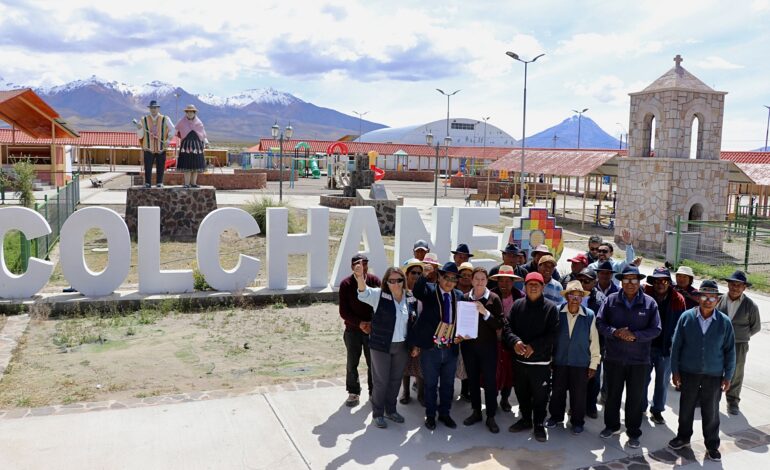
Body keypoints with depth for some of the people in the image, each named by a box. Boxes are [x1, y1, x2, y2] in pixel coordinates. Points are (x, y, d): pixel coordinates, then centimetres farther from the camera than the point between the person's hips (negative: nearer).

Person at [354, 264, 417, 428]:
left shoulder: (411, 299, 2)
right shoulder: (379, 295, -10)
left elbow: (415, 322, 12)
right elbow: (364, 293, -30)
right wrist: (360, 279, -51)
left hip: (402, 346, 4)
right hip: (381, 346, -4)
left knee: (396, 379, 16)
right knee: (381, 380, 4)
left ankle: (391, 410, 34)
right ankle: (377, 414, 20)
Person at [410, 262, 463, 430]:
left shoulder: (459, 296, 4)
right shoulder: (430, 290, -7)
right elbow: (417, 292, -30)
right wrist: (425, 274, -41)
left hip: (451, 350, 3)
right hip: (430, 348, -3)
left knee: (448, 384, 16)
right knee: (430, 384, 11)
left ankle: (444, 413, 34)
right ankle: (430, 415, 28)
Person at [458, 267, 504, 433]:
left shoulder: (494, 299, -5)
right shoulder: (464, 298, 2)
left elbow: (499, 324, -9)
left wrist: (485, 312, -22)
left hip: (488, 346, -3)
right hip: (468, 345, 3)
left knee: (489, 380, 0)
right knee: (472, 379, 11)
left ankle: (491, 417, 10)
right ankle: (476, 412, 25)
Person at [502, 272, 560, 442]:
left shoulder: (550, 307, -6)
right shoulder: (517, 305, 4)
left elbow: (553, 333, -11)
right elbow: (507, 327, 1)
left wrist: (534, 346, -18)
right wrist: (515, 341, -18)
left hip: (541, 361, -3)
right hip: (519, 359, 4)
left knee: (540, 395, 6)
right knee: (522, 393, 17)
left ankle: (539, 424, 22)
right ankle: (525, 419, 34)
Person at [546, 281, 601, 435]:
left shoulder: (590, 316, -9)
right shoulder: (557, 313, -8)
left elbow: (594, 341, -2)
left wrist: (593, 364, 1)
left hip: (581, 362, -1)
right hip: (559, 360, 1)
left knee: (579, 393, 10)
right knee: (557, 391, 15)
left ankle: (577, 421, 29)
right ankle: (556, 416, 36)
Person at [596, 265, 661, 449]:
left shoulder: (649, 303, -4)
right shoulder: (611, 300, -2)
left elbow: (655, 329, -6)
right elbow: (600, 322, -2)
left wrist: (635, 335, -20)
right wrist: (615, 332, -19)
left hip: (639, 359, -1)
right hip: (613, 357, 1)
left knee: (636, 397, 9)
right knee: (612, 393, 15)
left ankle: (633, 433, 23)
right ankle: (611, 425, 34)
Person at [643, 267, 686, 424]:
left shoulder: (677, 300, -5)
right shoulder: (645, 295, -7)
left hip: (666, 348, 1)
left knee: (663, 381, 13)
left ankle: (657, 410, 28)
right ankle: (640, 408, 25)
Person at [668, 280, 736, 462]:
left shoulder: (724, 322, -6)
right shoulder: (686, 317, -7)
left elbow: (730, 350, 1)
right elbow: (676, 345, -2)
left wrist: (728, 376, 0)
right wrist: (675, 370, -2)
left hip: (714, 375, 0)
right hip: (688, 372, 1)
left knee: (711, 412, 11)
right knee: (686, 407, 16)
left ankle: (712, 445, 28)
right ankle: (683, 437, 36)